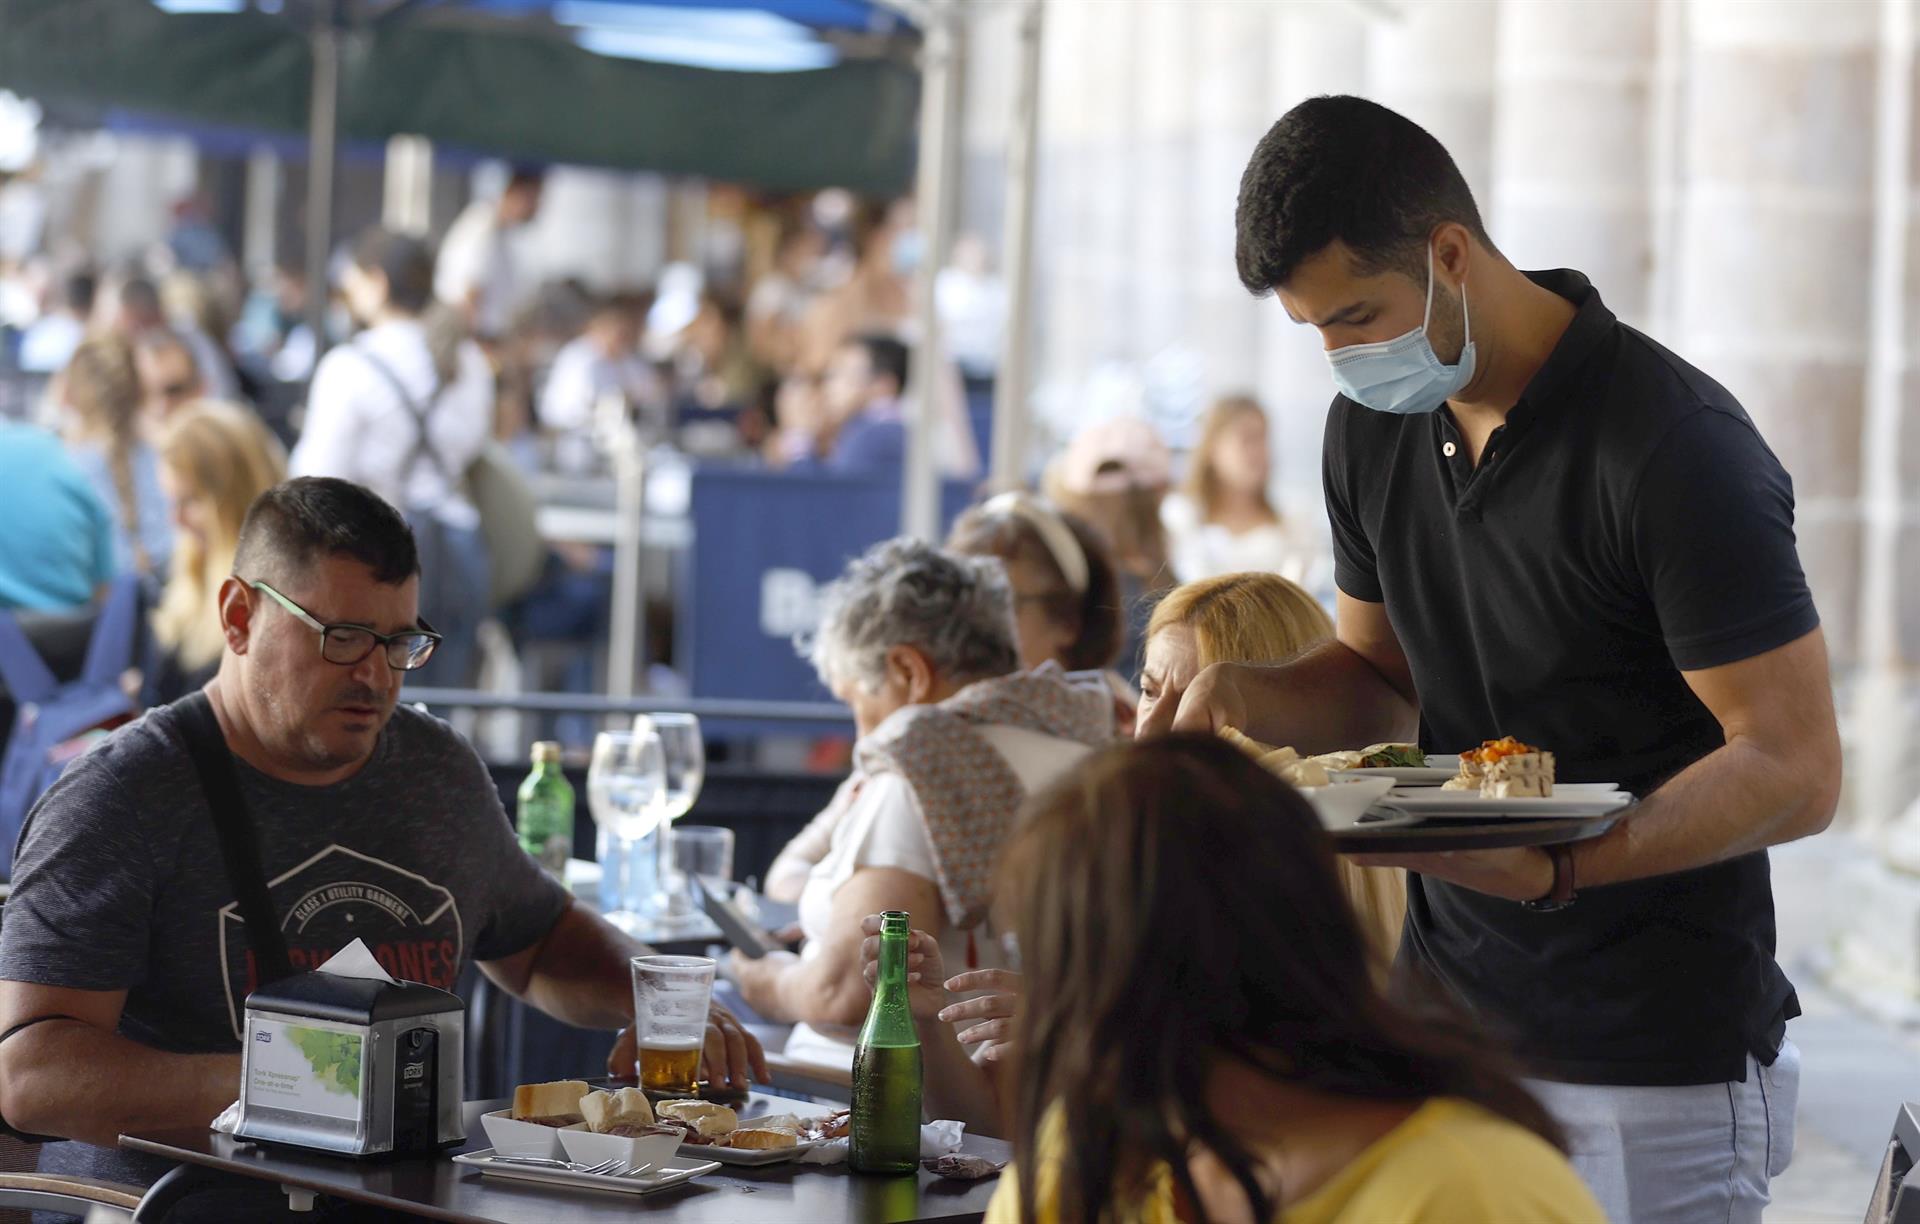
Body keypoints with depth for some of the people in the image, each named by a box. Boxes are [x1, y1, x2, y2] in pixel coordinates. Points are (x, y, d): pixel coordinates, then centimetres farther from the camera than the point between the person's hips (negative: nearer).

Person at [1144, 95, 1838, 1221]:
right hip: (1448, 1021, 7)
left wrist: (1552, 866, -31)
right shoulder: (1376, 422, 5)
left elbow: (1796, 769, -19)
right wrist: (1239, 693, -2)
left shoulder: (1676, 447, -18)